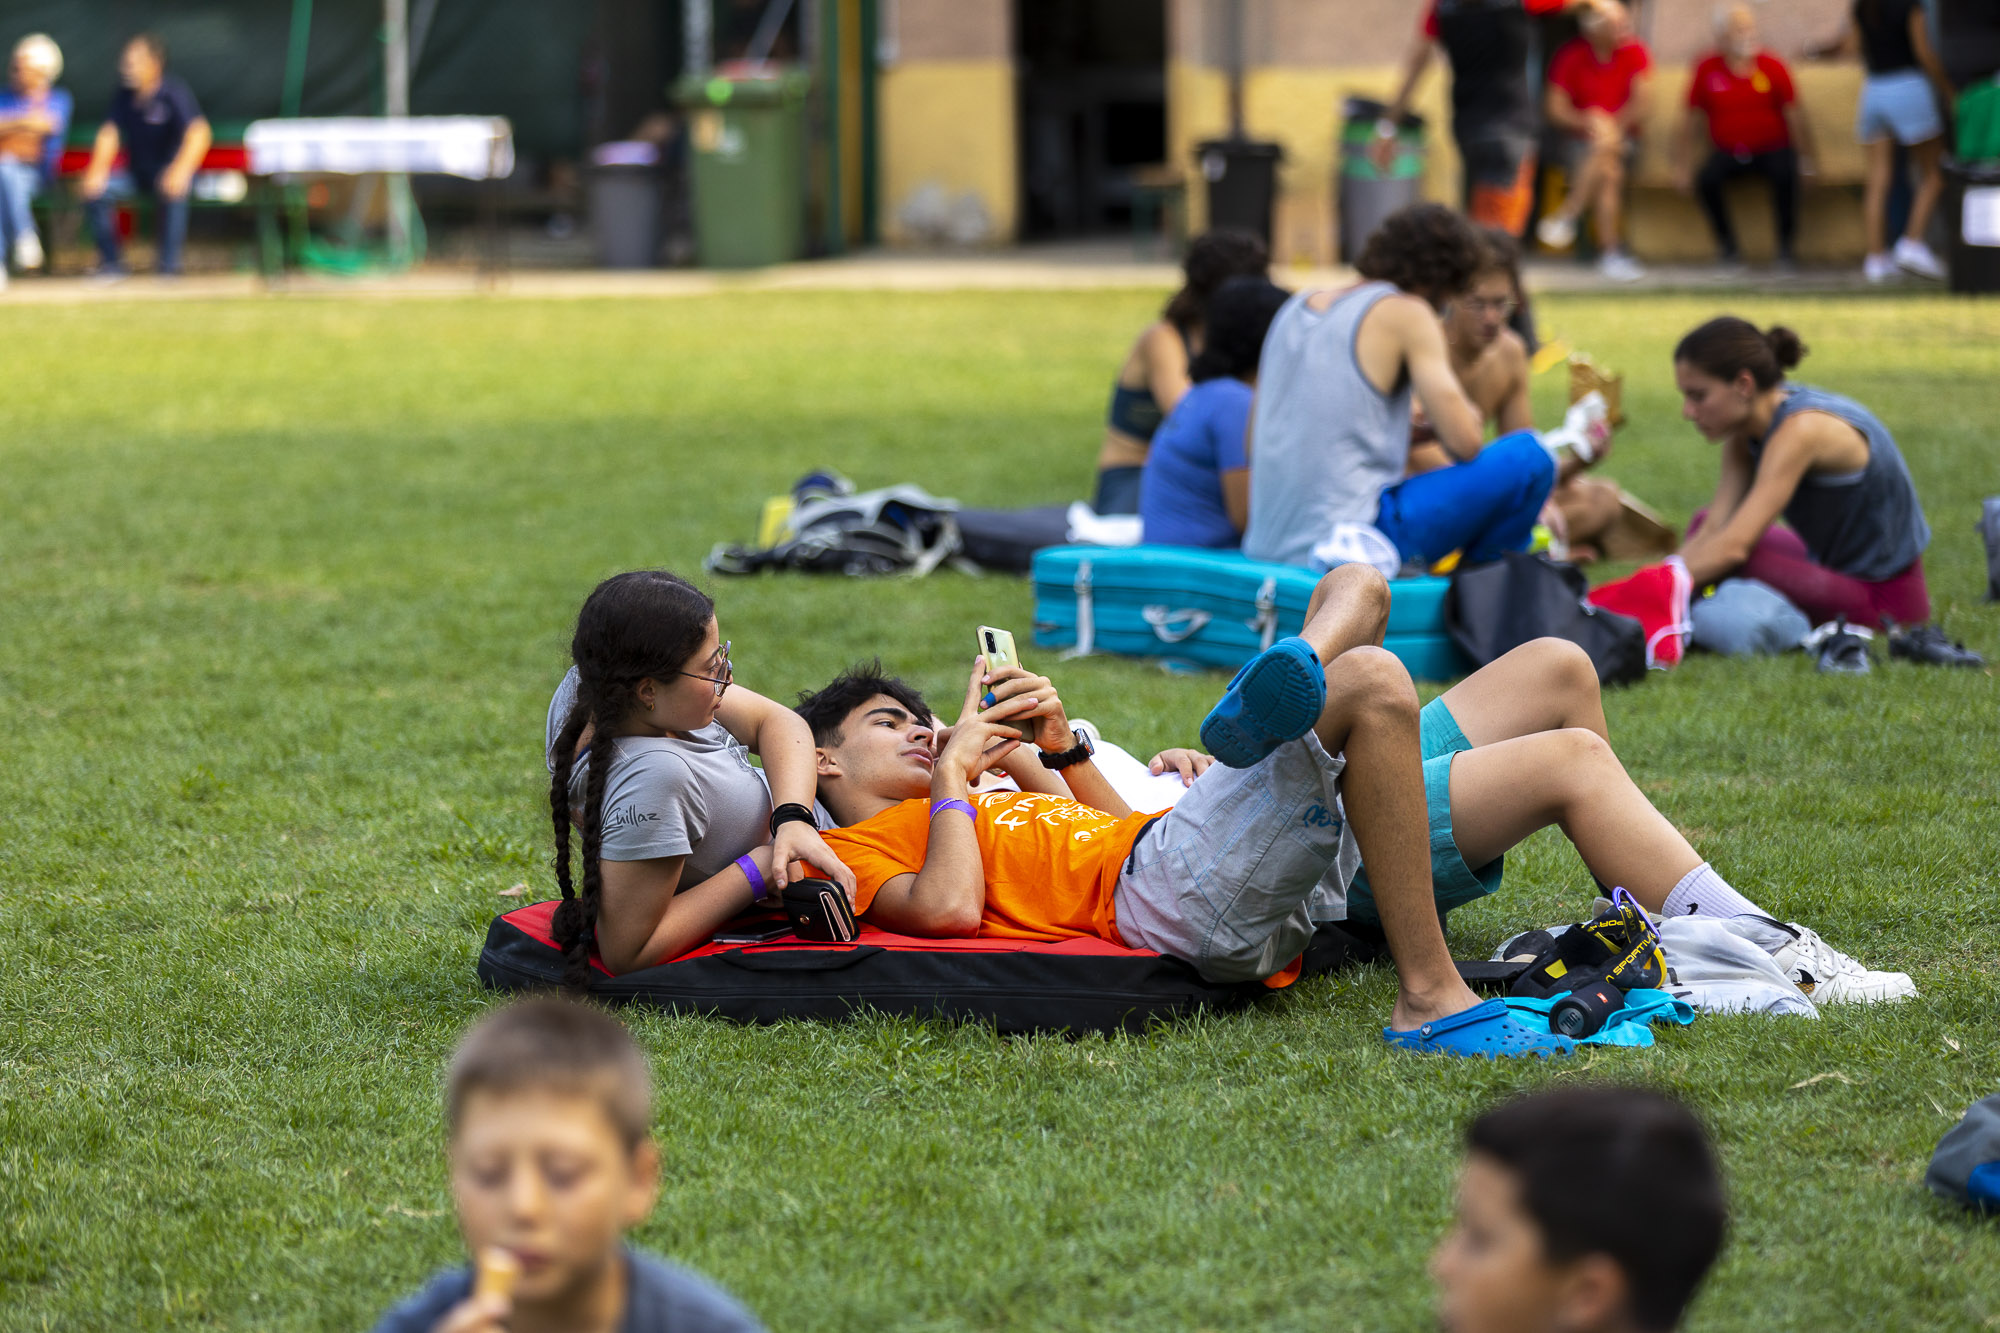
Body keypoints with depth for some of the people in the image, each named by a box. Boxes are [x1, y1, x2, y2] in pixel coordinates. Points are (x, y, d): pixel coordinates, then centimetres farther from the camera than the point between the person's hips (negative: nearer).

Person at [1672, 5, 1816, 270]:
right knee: (1706, 180, -29)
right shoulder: (1707, 69, -1)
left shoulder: (1772, 67, -2)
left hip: (1770, 150, -1)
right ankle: (1728, 245, -8)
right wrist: (1681, 166, -3)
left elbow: (1794, 116, 0)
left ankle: (1786, 246, -15)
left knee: (1786, 174, -33)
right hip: (1727, 153, 1)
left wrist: (1806, 159, -7)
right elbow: (1691, 119, 2)